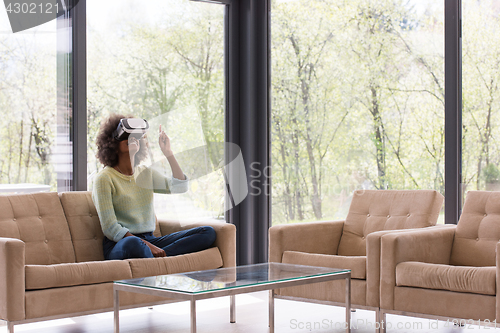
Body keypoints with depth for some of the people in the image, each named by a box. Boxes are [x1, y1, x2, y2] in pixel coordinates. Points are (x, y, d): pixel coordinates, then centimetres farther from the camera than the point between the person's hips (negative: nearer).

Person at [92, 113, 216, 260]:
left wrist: (168, 152, 0)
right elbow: (110, 229, -12)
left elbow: (180, 186, 3)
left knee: (208, 233, -12)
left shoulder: (146, 173, 17)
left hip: (149, 241, 7)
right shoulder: (104, 179, -3)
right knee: (133, 243, -45)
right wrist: (148, 246, -21)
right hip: (119, 245, -7)